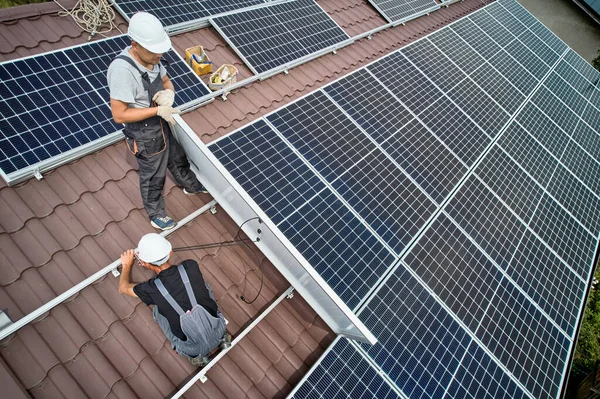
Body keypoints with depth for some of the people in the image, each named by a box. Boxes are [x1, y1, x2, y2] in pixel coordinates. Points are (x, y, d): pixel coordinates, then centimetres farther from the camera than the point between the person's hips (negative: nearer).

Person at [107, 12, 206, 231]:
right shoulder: (122, 70, -33)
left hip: (162, 124, 7)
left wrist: (168, 93, -17)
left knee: (177, 158, 30)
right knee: (153, 176, 15)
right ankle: (156, 215, 40)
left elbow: (166, 81, 7)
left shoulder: (150, 57, -10)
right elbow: (119, 115, -30)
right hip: (144, 135, -7)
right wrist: (158, 110, -29)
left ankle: (191, 186, 59)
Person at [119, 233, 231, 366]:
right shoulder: (191, 266, -16)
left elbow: (123, 287, 6)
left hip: (193, 349, -2)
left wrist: (127, 265, 23)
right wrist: (150, 261, 21)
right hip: (219, 332, 3)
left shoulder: (152, 289, -20)